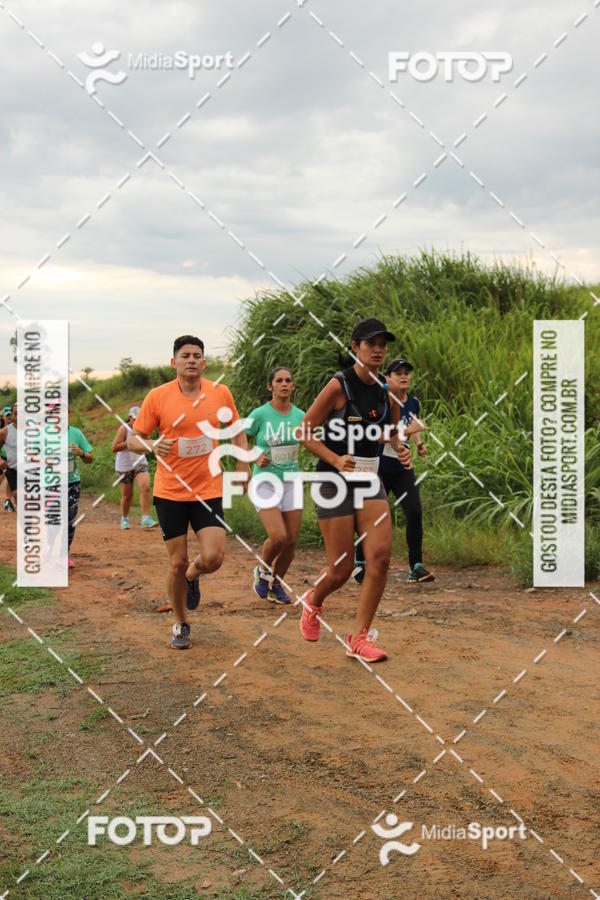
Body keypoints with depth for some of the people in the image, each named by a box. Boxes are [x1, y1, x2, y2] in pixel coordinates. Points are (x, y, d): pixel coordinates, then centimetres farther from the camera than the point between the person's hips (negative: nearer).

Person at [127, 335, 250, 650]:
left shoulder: (220, 393, 0)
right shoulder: (158, 396, -6)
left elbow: (237, 431, 15)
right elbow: (133, 439, -1)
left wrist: (242, 466, 4)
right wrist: (153, 445, -22)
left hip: (209, 490, 1)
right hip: (169, 492, -1)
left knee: (213, 558, -11)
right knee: (177, 562, 3)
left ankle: (191, 576, 27)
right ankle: (180, 624, 26)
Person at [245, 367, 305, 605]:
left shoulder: (300, 416, 1)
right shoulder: (259, 414, -10)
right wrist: (256, 459, -15)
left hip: (291, 483, 4)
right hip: (265, 482, -4)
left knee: (291, 542, 2)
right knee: (278, 537, -18)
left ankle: (276, 585, 25)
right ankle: (262, 572, 13)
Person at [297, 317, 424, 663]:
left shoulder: (386, 389, 5)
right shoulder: (339, 385, -12)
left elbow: (395, 431, 20)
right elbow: (305, 431, -9)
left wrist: (402, 449, -3)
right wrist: (335, 460, -21)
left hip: (371, 482, 5)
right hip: (335, 481, -5)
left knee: (381, 556, -10)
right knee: (342, 570, -3)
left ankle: (359, 637, 2)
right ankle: (313, 602, 33)